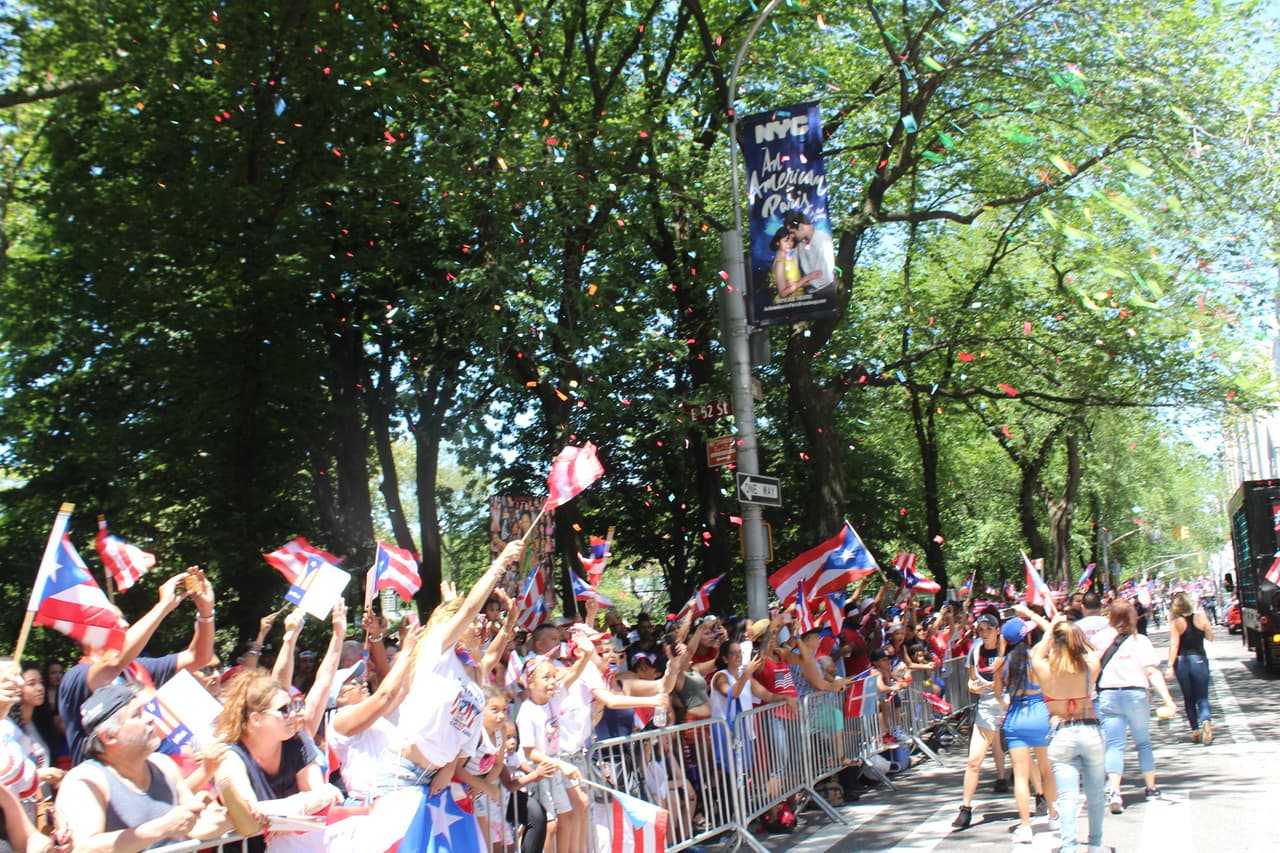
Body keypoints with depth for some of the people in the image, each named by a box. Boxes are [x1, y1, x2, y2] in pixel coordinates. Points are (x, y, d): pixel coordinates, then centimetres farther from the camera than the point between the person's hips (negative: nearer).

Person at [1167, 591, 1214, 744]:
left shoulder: (1176, 622, -9)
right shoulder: (1201, 618, -3)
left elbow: (1174, 645, -16)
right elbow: (1210, 637, 8)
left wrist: (1170, 666, -16)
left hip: (1181, 661, -1)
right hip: (1199, 660, 1)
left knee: (1188, 698, 15)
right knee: (1202, 697, 6)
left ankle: (1195, 730, 15)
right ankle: (1206, 720, -23)